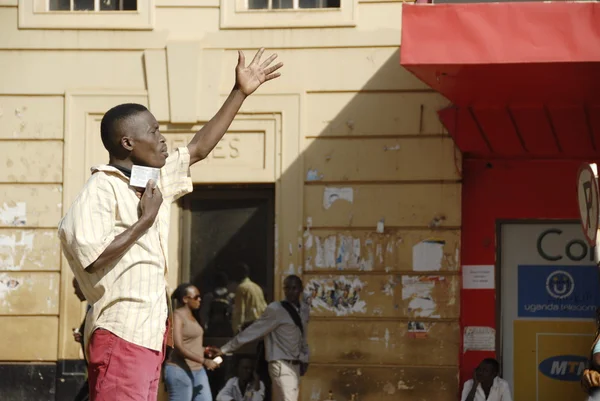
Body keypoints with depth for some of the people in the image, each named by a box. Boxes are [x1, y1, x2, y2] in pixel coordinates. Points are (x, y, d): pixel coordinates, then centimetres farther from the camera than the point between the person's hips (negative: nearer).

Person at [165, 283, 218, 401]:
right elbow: (179, 347, -21)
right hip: (180, 370, -9)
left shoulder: (190, 316, 16)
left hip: (198, 370, 9)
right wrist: (204, 361, -26)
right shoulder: (177, 316, -12)